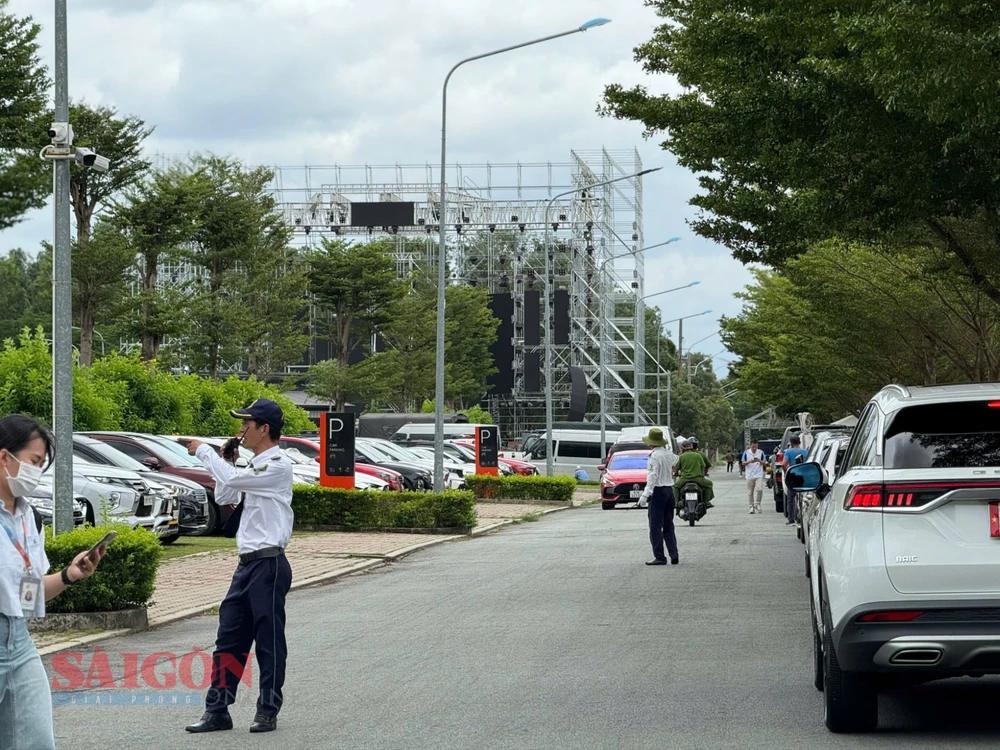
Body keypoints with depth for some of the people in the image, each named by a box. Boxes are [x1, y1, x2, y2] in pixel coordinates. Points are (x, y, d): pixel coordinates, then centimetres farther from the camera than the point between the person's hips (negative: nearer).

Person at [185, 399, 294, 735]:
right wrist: (225, 460, 10)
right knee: (229, 638, 8)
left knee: (269, 640, -1)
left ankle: (267, 711, 6)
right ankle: (217, 710, 11)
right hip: (247, 564, 9)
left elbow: (232, 480, -22)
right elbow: (224, 497, 22)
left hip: (269, 565, -9)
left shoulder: (278, 465, -13)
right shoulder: (254, 467, 17)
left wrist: (204, 451, -8)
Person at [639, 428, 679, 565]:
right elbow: (675, 460, 32)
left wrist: (646, 494, -23)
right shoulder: (669, 454, 8)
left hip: (658, 491, -8)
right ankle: (674, 555, 9)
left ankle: (659, 557, -6)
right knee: (668, 526, 14)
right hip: (669, 490, 8)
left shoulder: (655, 456, -15)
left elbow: (653, 477, -21)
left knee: (656, 526, -3)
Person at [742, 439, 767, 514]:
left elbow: (764, 463, 5)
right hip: (749, 476, 0)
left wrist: (759, 461, -16)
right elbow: (743, 463, 1)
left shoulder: (761, 452, 3)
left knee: (759, 489, -15)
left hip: (759, 475, 0)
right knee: (750, 492, 3)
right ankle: (751, 506, 11)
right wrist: (750, 461, -17)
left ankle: (757, 504, 1)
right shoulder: (746, 452, 1)